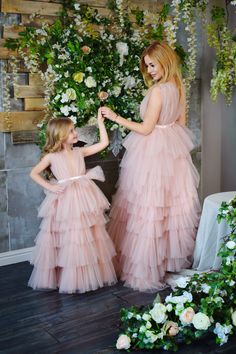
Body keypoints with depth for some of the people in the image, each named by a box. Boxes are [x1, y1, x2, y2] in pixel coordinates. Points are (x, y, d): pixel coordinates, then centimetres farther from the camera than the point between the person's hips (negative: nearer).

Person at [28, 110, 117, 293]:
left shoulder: (80, 151, 7)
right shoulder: (52, 156, -2)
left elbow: (104, 143, 7)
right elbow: (34, 173, 3)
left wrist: (100, 122, 2)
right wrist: (50, 187, -7)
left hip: (83, 199, 4)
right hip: (65, 201, -4)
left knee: (88, 239, 9)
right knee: (68, 240, 1)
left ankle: (87, 276, 24)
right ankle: (68, 279, 16)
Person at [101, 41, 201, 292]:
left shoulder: (157, 91, -19)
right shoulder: (178, 87, 6)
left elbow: (146, 129, -17)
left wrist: (115, 117, -13)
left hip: (153, 150, -9)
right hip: (173, 149, 9)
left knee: (149, 207, -3)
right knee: (174, 202, 15)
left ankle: (145, 269, 5)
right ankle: (175, 256, 28)